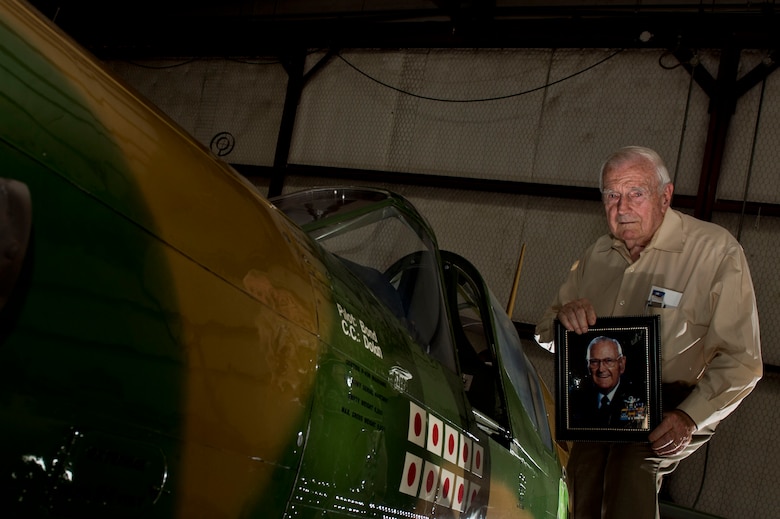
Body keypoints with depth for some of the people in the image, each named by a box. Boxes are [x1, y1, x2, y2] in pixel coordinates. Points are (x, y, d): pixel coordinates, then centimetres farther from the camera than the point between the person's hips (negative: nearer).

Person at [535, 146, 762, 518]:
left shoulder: (717, 251, -5)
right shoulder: (598, 255, 12)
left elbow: (741, 361, -6)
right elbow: (546, 334, 16)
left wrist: (690, 417, -20)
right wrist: (564, 314, -8)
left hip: (670, 407, -3)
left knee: (633, 469, -29)